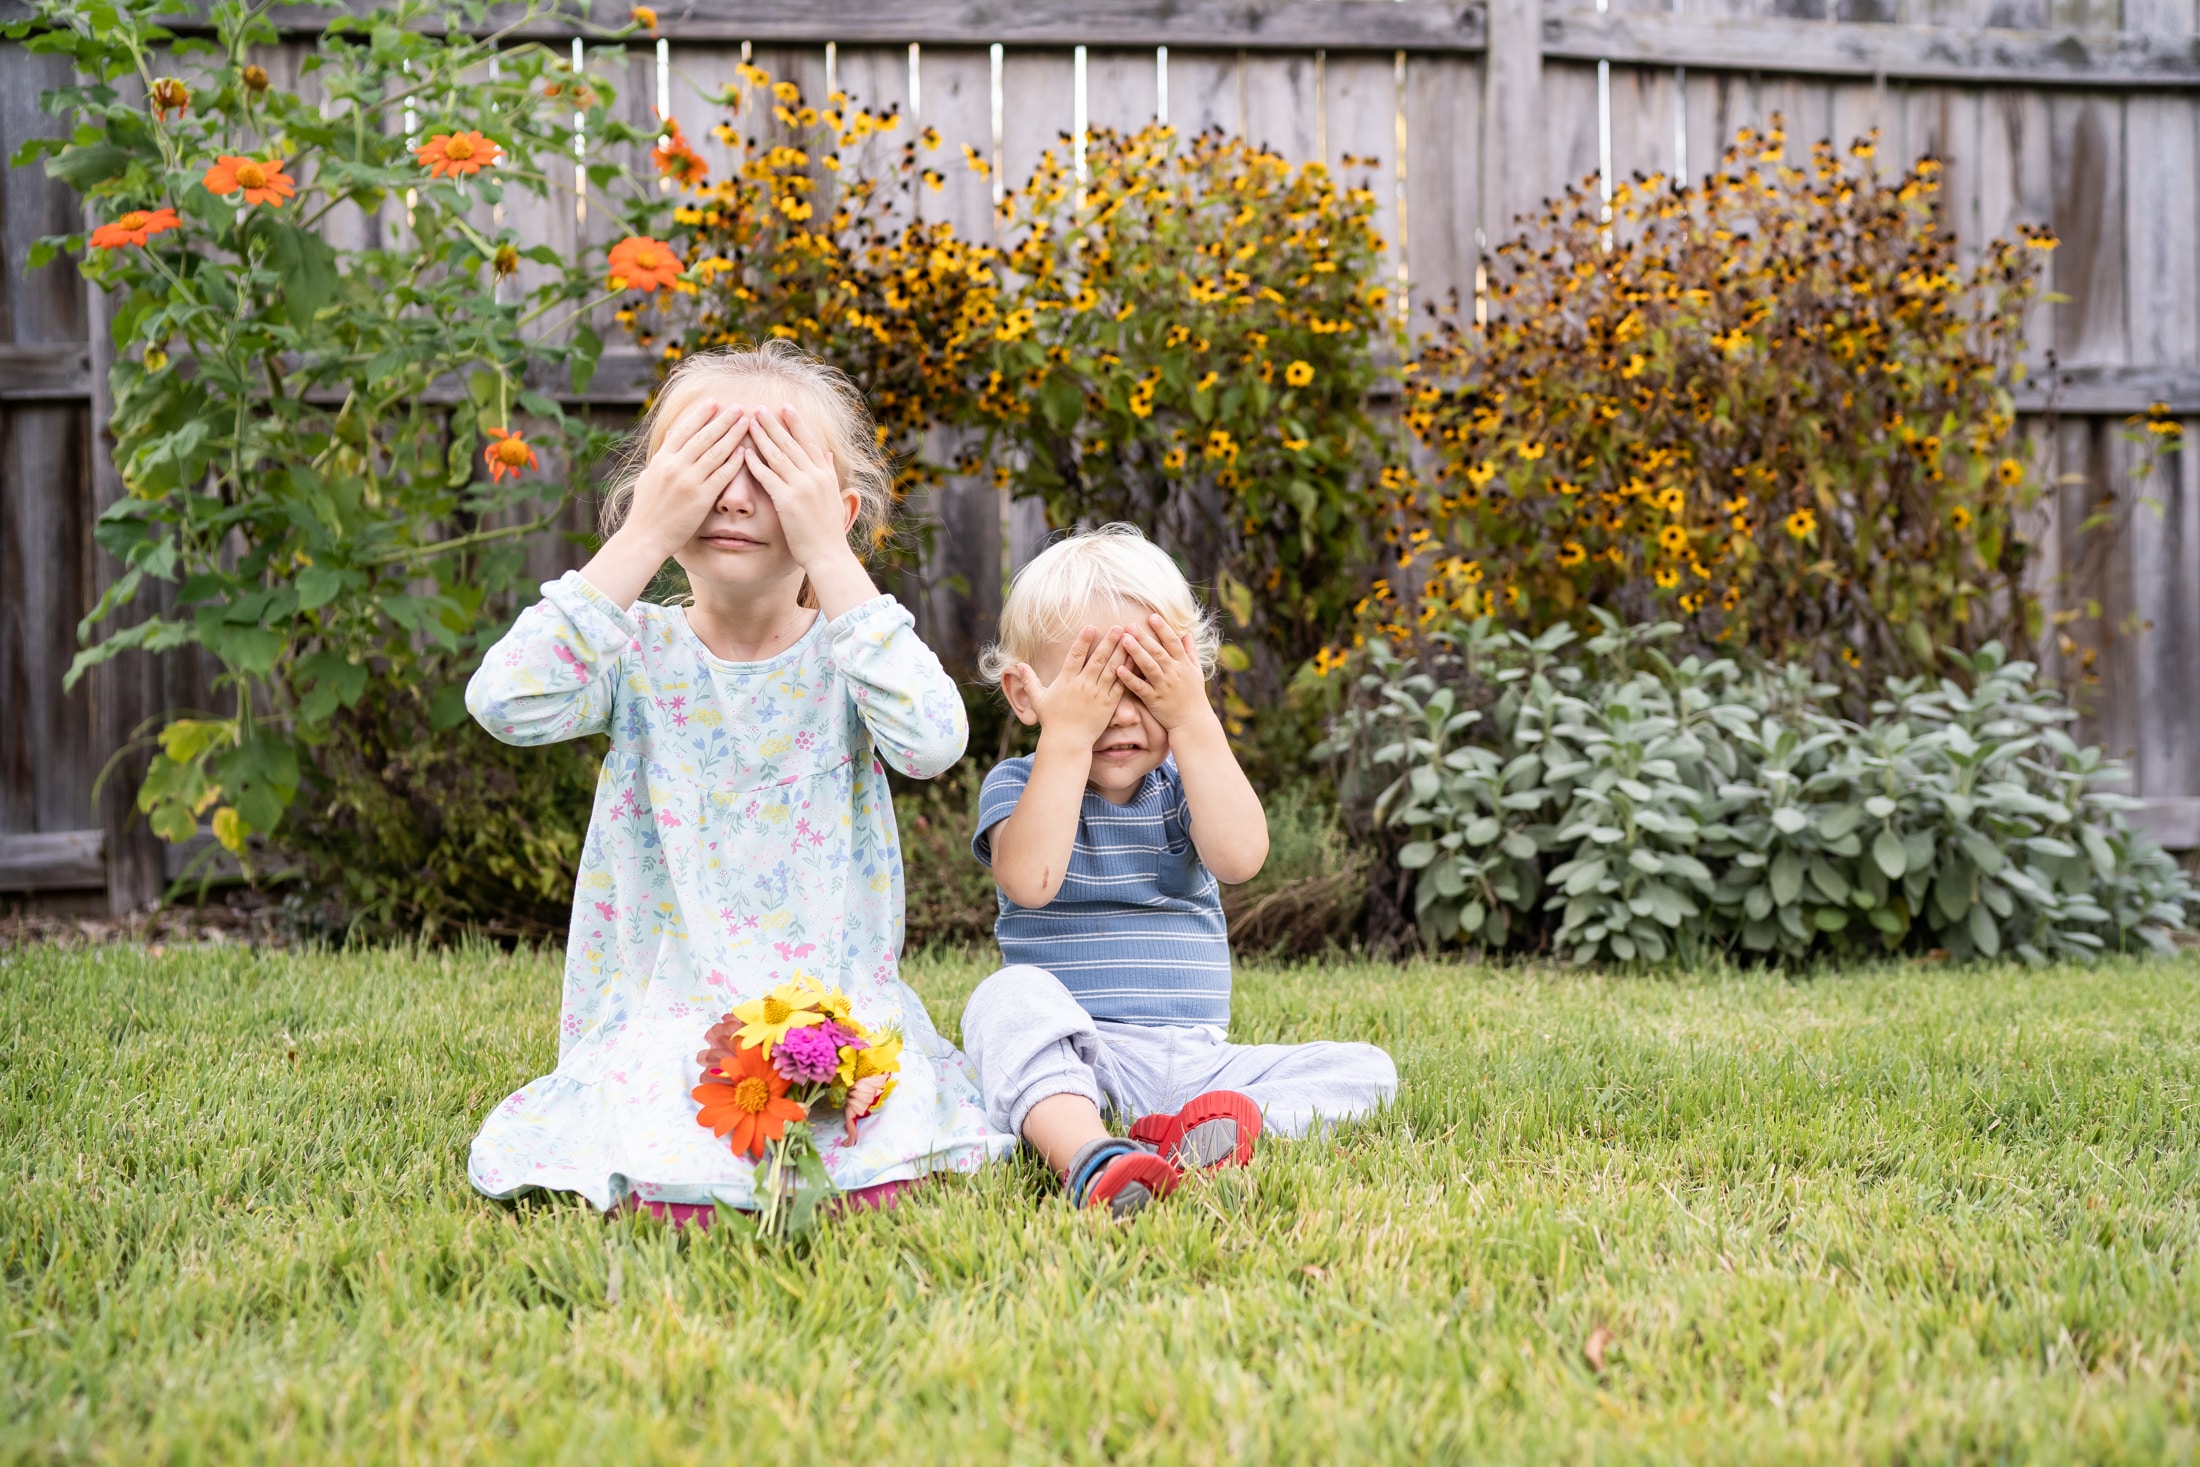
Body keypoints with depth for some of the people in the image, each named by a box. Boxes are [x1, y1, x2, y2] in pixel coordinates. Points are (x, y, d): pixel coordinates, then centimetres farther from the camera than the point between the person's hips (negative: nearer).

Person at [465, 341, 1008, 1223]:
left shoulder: (848, 649, 2)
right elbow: (506, 704, -19)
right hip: (664, 1014, -1)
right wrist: (644, 539, -18)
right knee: (670, 1194, -28)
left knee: (870, 1181, -26)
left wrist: (828, 555, -19)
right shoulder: (642, 653, 2)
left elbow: (931, 743, -21)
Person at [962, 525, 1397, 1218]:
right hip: (1069, 1057, -3)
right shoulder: (1017, 785, 2)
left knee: (1366, 1069, -12)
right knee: (1010, 996, -34)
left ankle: (1181, 1134, -38)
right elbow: (1029, 879, -21)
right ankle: (1086, 1154, -58)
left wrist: (1193, 719, -14)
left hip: (1193, 1063, 3)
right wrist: (1067, 737, -19)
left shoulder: (1184, 784, 9)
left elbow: (1240, 855, -14)